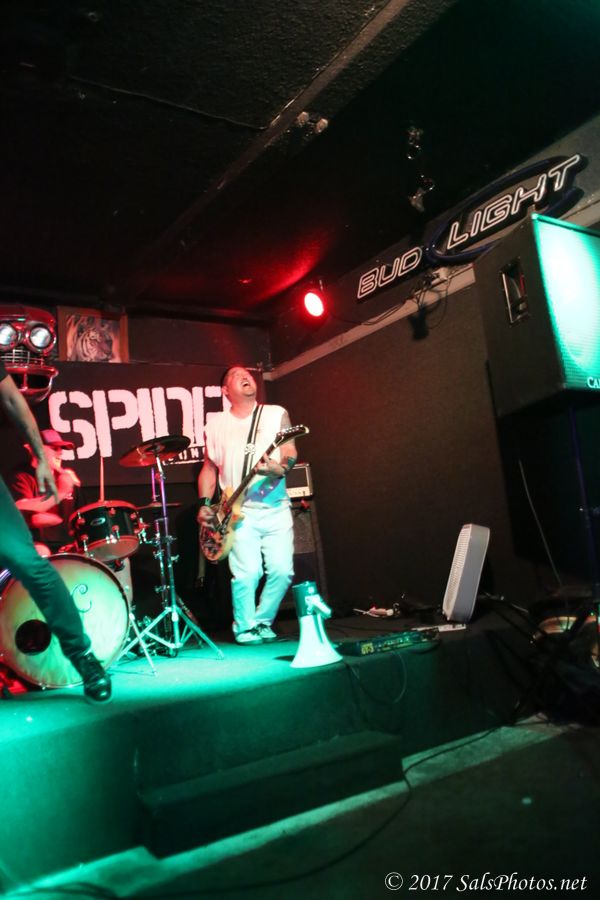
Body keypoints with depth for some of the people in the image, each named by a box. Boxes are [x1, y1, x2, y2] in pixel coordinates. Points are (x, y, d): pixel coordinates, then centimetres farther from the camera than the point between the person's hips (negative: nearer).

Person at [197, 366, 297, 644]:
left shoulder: (276, 414, 10)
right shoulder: (216, 423, 11)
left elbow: (290, 452, -1)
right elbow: (209, 467, 13)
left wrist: (281, 468, -23)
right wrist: (205, 503, 3)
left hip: (276, 508, 2)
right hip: (239, 510, -1)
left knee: (282, 571, -5)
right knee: (248, 573, -13)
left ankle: (262, 622, 19)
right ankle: (245, 628, 11)